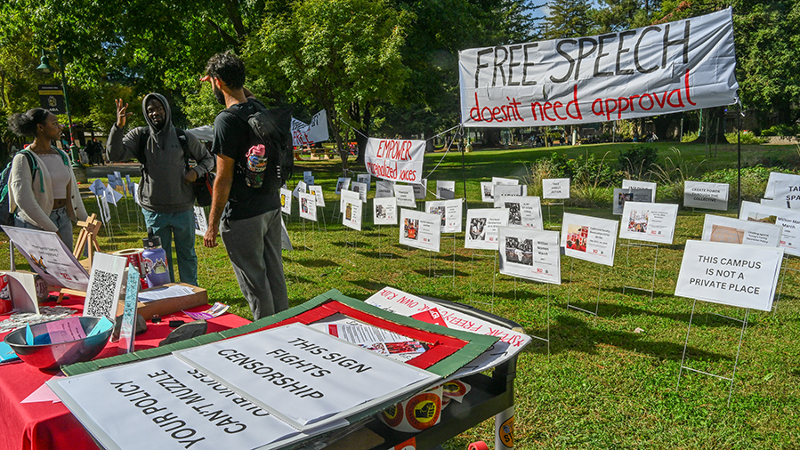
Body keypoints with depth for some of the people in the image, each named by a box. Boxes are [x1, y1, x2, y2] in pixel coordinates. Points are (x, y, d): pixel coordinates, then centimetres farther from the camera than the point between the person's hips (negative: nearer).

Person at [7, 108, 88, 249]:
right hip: (35, 224, -6)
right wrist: (52, 230, -17)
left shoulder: (62, 156, 11)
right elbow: (24, 200, -16)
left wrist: (85, 221, 15)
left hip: (64, 220, 6)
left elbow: (73, 191, 18)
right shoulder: (24, 159, -8)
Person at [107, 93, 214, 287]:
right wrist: (118, 127, -23)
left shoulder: (184, 138, 2)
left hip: (183, 209, 0)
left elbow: (208, 159, 13)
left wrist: (196, 172, -7)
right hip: (154, 210, 0)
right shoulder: (140, 136, 2)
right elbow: (114, 155, -10)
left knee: (187, 254, 12)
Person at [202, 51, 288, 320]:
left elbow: (224, 178, -17)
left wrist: (212, 224, -10)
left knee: (254, 282, 3)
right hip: (271, 206, 8)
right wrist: (219, 78, 34)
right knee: (275, 274, 16)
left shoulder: (227, 120, -17)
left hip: (243, 215, -8)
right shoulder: (259, 107, 5)